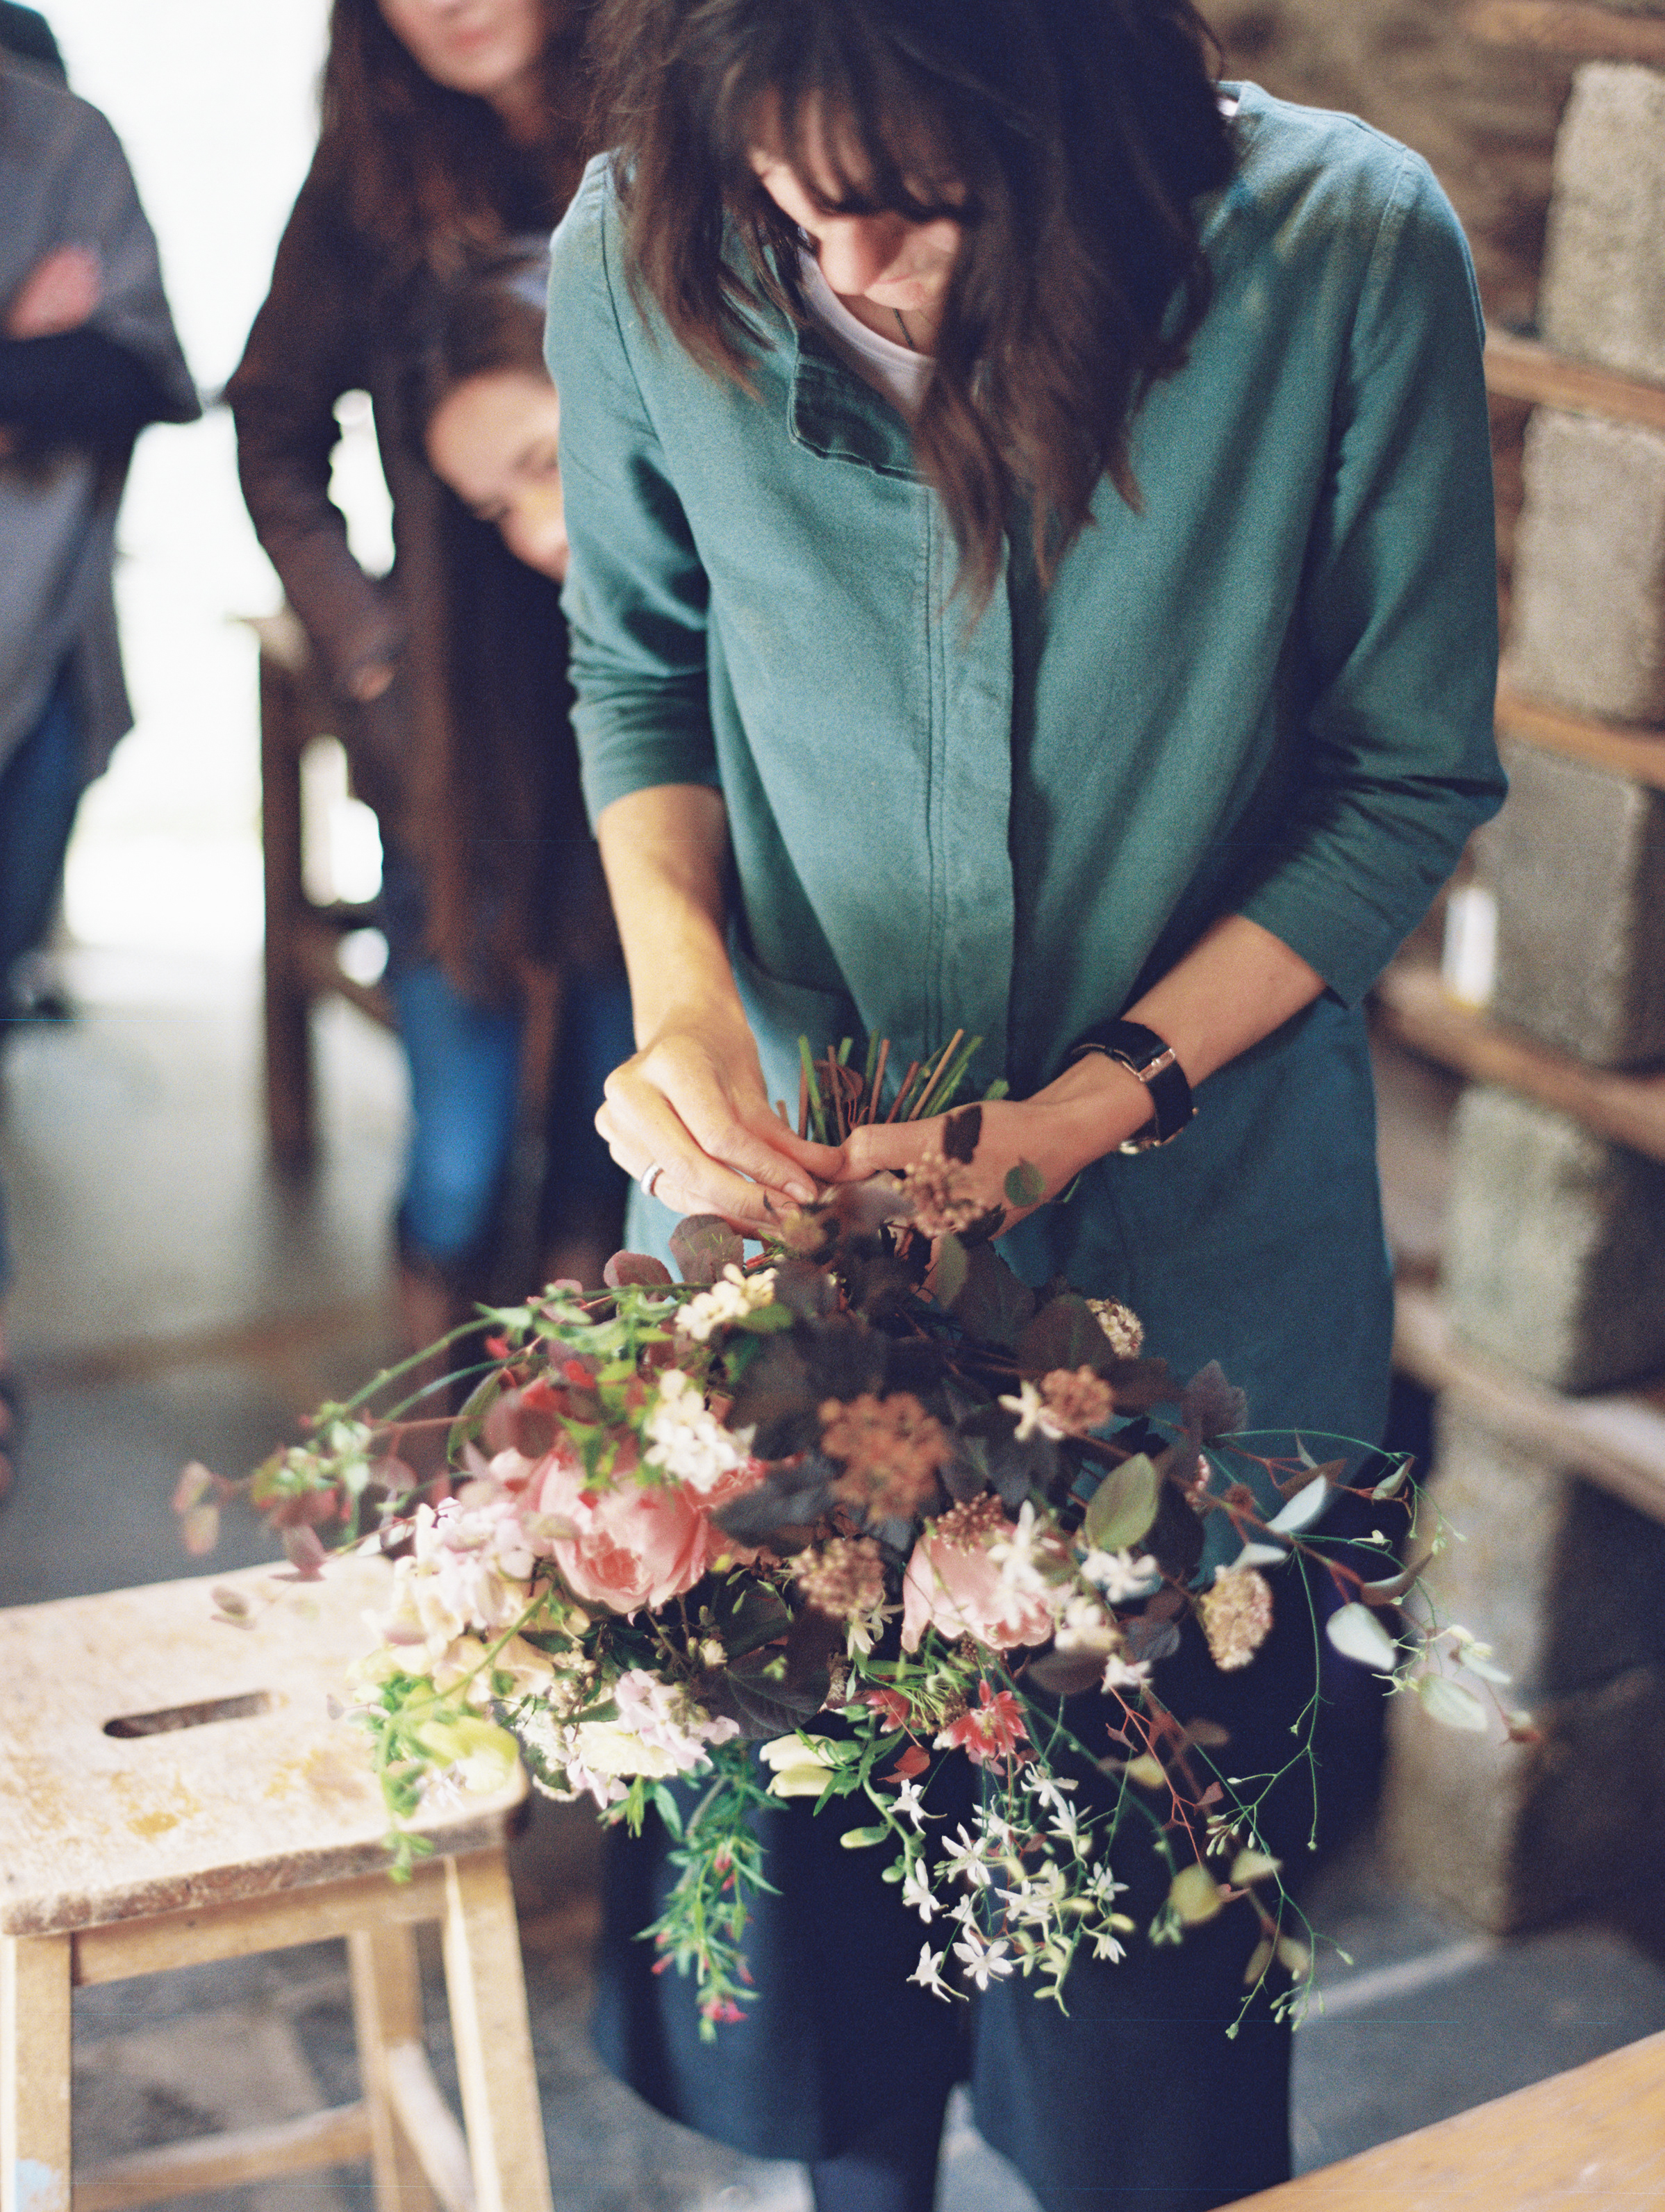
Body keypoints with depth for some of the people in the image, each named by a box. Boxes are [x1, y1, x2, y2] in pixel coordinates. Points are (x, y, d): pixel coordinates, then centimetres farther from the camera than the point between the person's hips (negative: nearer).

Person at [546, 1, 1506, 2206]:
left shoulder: (1349, 255, -21)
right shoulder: (640, 251, -15)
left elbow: (1408, 780, -10)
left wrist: (1080, 1119, -17)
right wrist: (681, 985, -15)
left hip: (1189, 1227, -1)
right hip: (789, 1184, 2)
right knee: (800, 1818, 18)